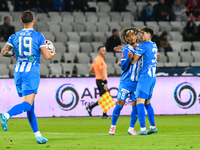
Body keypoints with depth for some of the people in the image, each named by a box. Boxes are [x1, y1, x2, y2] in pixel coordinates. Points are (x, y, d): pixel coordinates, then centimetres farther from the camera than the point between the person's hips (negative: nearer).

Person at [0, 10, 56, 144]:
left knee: (30, 106, 13)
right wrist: (53, 54, 18)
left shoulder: (15, 36, 7)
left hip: (18, 72, 5)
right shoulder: (38, 36, -2)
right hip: (32, 73, -5)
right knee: (27, 104, -13)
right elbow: (46, 56, -5)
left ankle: (38, 135, 14)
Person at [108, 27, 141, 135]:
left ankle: (131, 128, 12)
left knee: (135, 105, 1)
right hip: (126, 81, -4)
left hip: (138, 82, 4)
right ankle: (113, 126, 8)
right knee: (120, 103, -5)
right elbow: (123, 67, -11)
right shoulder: (125, 51, -6)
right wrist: (128, 58, -27)